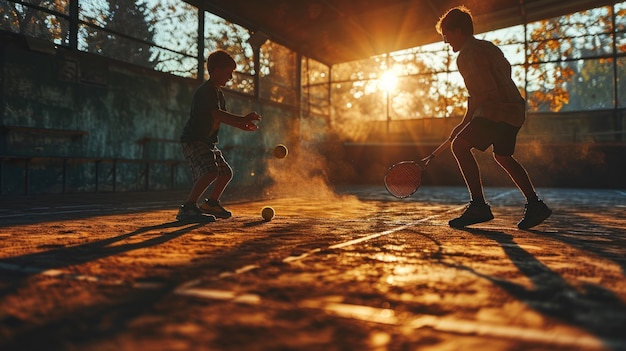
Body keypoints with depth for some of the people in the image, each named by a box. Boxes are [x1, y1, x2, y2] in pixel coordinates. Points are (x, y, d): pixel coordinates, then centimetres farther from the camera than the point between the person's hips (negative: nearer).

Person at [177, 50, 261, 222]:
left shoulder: (218, 93, 15)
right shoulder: (205, 90, -17)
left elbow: (223, 118, 21)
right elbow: (217, 114, -31)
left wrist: (243, 126, 8)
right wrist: (243, 119, -32)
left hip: (208, 143, 10)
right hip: (193, 141, -10)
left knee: (226, 172, 15)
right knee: (210, 172, -28)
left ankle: (211, 203, 32)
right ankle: (187, 208, -24)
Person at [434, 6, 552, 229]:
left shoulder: (468, 53, -11)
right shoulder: (488, 47, 19)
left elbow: (483, 94, -20)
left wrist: (464, 124, -16)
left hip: (498, 110, -11)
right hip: (515, 108, 11)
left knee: (460, 145, -16)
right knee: (502, 156, 23)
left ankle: (478, 205, -19)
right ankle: (534, 205, 27)